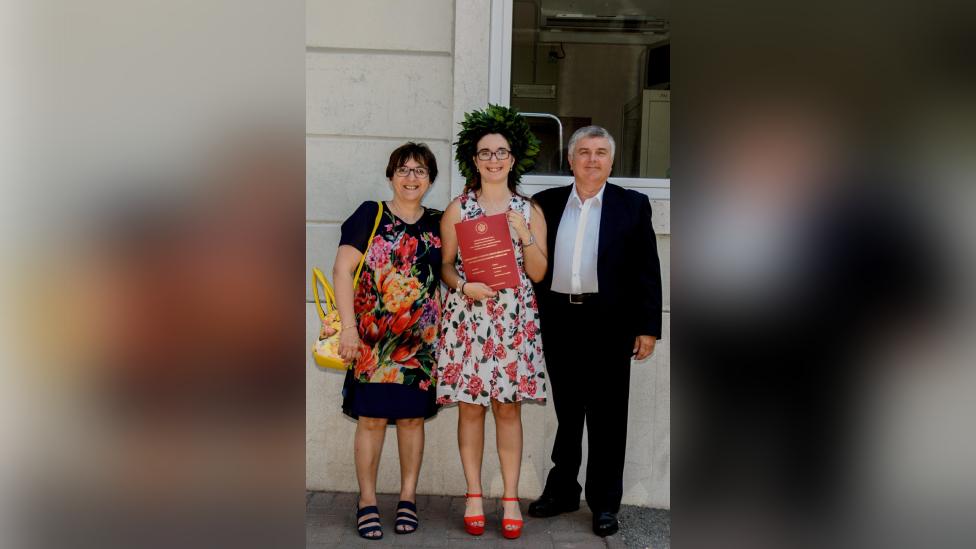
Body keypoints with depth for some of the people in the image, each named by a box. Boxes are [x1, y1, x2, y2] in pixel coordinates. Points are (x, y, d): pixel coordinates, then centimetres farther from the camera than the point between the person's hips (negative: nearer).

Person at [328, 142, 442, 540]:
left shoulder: (437, 224, 9)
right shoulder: (370, 215, 0)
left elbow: (446, 276, 16)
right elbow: (342, 271, -5)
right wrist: (348, 327, -12)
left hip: (421, 338, 3)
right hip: (372, 338, -3)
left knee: (413, 416, 8)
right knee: (372, 417, -1)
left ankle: (407, 498, 22)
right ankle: (367, 502, 13)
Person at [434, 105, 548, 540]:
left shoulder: (529, 211, 7)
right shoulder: (457, 209, 5)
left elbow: (538, 272, 4)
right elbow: (446, 264, 6)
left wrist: (524, 235, -11)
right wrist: (464, 286, -13)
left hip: (514, 319, 1)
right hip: (467, 317, 0)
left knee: (508, 406, 3)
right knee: (470, 406, 3)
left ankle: (510, 499, 13)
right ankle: (474, 495, 16)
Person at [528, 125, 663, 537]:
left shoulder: (632, 205, 3)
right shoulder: (547, 203, 8)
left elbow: (647, 270, 0)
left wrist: (648, 327, -4)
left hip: (608, 324, -2)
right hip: (559, 322, 2)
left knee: (607, 417, 6)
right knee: (566, 413, 14)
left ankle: (605, 503, 19)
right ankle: (562, 491, 29)